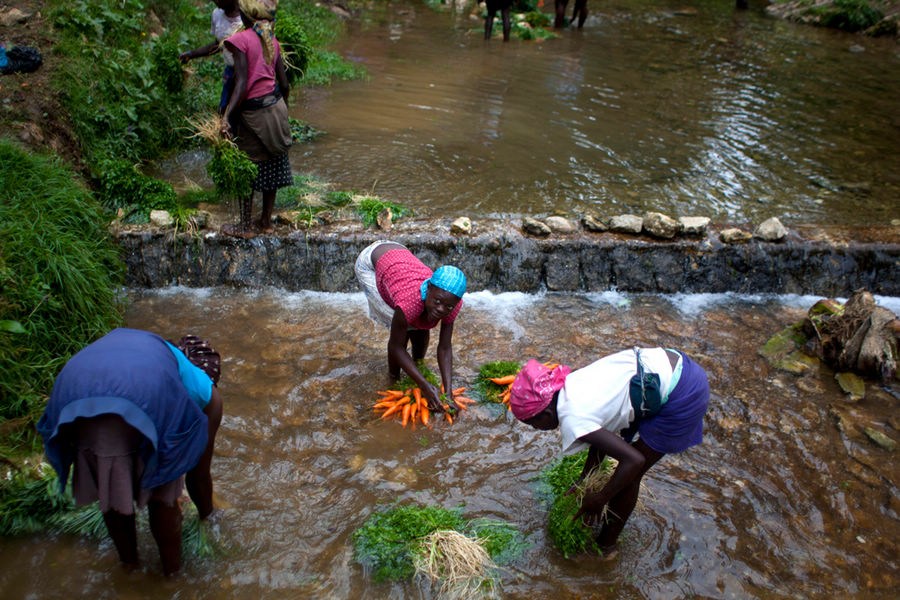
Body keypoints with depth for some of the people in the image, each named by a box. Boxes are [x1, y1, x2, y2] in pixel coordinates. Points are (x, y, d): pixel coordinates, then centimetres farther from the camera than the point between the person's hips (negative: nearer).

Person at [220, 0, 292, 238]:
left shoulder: (241, 40, -14)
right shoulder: (272, 40, 5)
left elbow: (242, 84, -22)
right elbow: (284, 83, 6)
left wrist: (226, 116, -26)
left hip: (253, 112, -6)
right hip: (276, 108, 6)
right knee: (271, 167, 13)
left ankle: (246, 226, 14)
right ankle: (266, 221, 24)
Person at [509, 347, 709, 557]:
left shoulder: (573, 420, -19)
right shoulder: (569, 384, 5)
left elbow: (634, 460, -19)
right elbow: (602, 434, 19)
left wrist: (599, 499, -5)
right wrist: (584, 480, 24)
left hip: (682, 395, -9)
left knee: (629, 476, 6)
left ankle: (605, 545, 25)